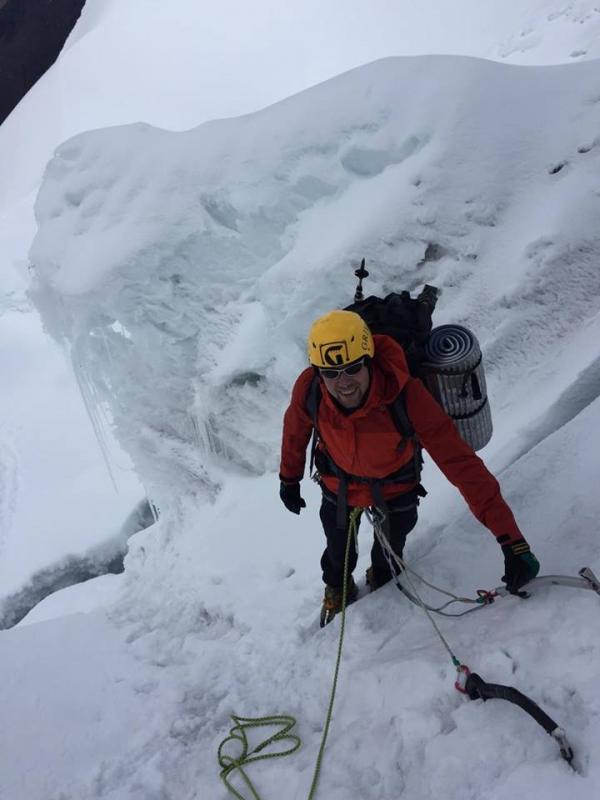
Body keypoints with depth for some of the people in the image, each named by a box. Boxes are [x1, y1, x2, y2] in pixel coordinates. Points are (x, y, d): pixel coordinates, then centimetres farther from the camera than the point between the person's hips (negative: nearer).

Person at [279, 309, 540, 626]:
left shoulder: (406, 395, -43)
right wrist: (289, 478, 6)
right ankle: (337, 589, 64)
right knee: (338, 549, 27)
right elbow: (296, 429, -10)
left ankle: (381, 582, 65)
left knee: (390, 546, 28)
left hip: (395, 485, -1)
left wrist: (511, 539, -47)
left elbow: (461, 462, -43)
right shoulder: (308, 389, -35)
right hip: (339, 481, 1)